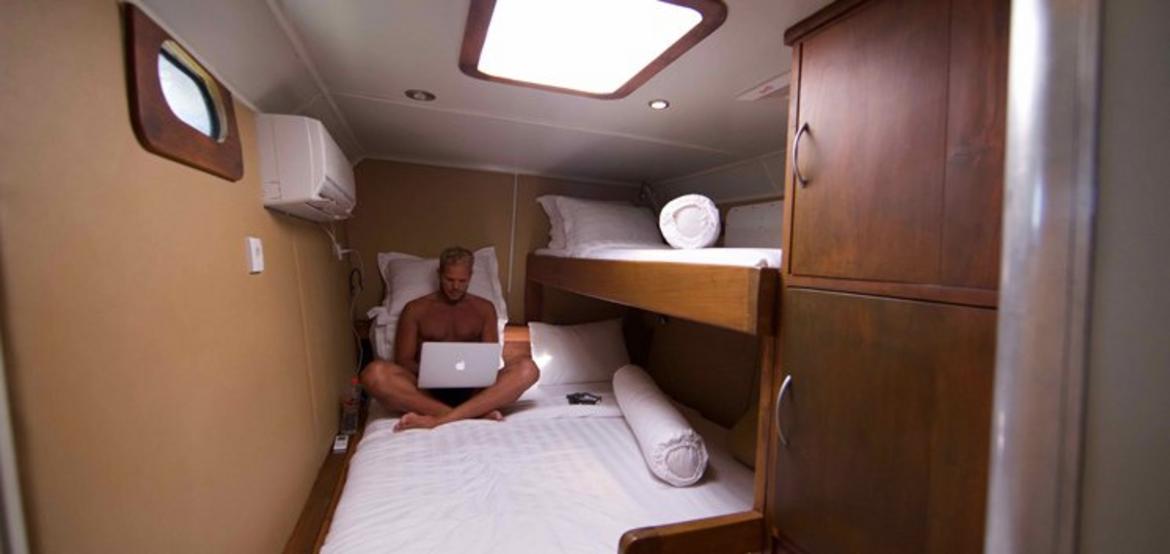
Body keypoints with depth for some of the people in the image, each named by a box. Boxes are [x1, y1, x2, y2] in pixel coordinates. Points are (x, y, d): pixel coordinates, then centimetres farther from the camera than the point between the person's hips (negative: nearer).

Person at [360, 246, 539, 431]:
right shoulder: (415, 309, 9)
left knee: (527, 369, -27)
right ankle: (477, 412, -33)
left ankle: (436, 419, -34)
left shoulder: (484, 308, 13)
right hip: (428, 389, -1)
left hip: (473, 389, 1)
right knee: (374, 372, -30)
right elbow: (403, 362, 5)